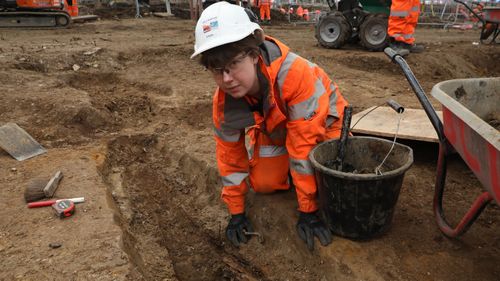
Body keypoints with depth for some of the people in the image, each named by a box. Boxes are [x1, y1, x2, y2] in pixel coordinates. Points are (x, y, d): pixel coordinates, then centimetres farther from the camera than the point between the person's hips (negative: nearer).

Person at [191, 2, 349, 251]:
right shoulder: (223, 99, -25)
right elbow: (230, 153, -12)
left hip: (321, 120, -3)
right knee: (263, 184, -8)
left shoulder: (294, 73, -44)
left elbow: (303, 144, -38)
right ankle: (289, 166, 23)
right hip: (276, 129, 4)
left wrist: (307, 211, -30)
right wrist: (236, 213, -8)